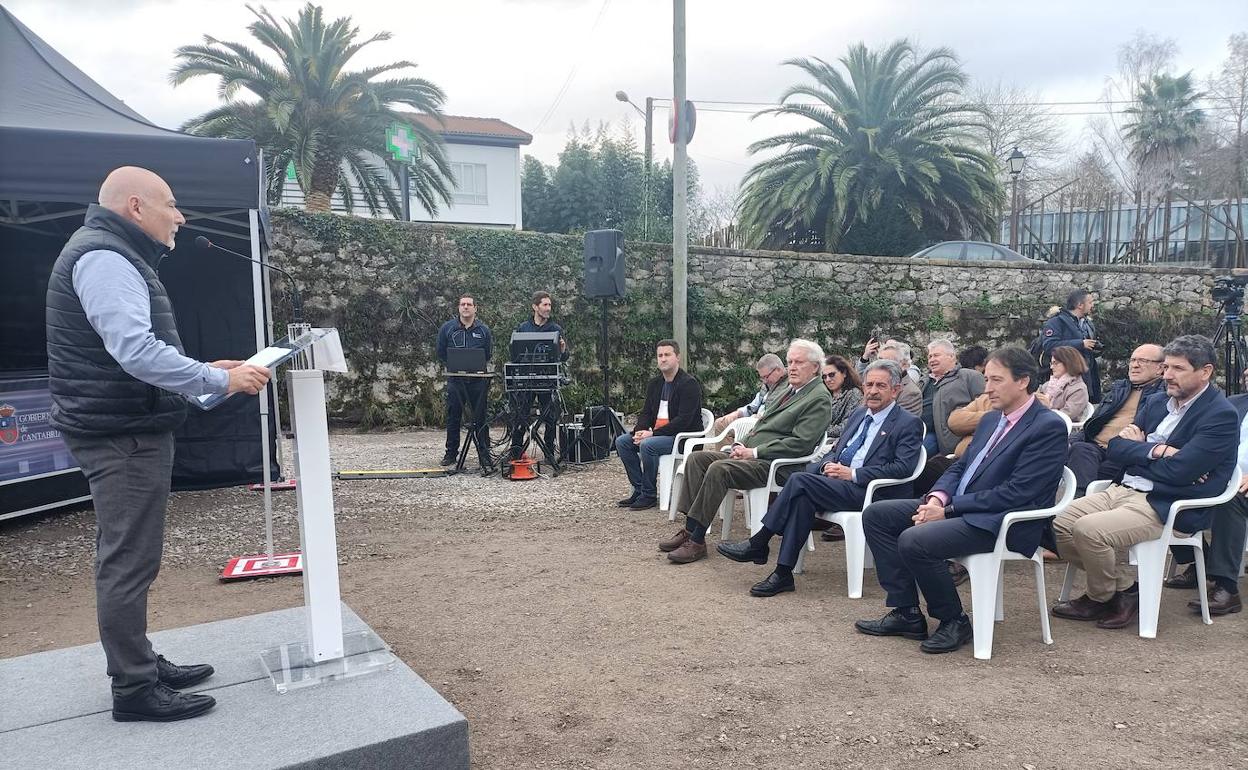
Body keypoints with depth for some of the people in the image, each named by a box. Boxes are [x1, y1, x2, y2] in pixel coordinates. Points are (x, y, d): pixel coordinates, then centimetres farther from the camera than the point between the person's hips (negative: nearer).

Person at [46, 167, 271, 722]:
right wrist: (222, 381, -20)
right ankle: (134, 690, 3)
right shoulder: (104, 258, -15)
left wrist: (206, 369, 13)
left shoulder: (113, 257, 20)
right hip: (123, 434, -11)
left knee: (125, 559, 16)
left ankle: (140, 664, 28)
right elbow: (136, 351, -26)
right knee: (129, 561, -5)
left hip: (128, 431, 11)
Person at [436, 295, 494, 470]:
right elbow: (441, 353, 8)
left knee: (480, 419, -1)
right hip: (455, 380, 1)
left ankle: (485, 457, 1)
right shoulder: (447, 328, 5)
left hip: (478, 381, -1)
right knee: (453, 418, 8)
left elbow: (489, 354, 9)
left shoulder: (484, 330, 5)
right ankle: (451, 453, 21)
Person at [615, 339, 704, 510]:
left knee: (647, 445, -31)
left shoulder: (689, 384, -12)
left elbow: (683, 420, -20)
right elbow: (646, 412, 15)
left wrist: (653, 433, -23)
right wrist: (641, 430, -9)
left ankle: (649, 495, -16)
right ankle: (638, 490, -2)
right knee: (622, 441, -4)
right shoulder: (654, 384, 13)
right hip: (657, 434, 9)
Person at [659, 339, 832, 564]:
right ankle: (690, 529, -9)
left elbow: (800, 444, -17)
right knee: (696, 458, -6)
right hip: (751, 452, 10)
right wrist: (741, 444, 5)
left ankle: (697, 541, -22)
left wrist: (754, 452, -16)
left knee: (719, 469, -29)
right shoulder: (790, 390, 22)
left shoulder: (819, 399, -7)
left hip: (775, 465, -9)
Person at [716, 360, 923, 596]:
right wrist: (829, 464, 0)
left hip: (869, 492, -7)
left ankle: (758, 544, -14)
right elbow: (836, 450, 25)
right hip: (837, 479, 7)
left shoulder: (909, 424, -1)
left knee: (800, 480, -24)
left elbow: (902, 468, -13)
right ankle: (783, 573, -24)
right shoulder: (859, 414, 21)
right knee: (803, 498, -26)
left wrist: (853, 474, -17)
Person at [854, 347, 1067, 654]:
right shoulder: (991, 419, 15)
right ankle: (907, 614, 2)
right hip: (958, 508, 9)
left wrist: (949, 510, -18)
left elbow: (1016, 493, -19)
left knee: (914, 540, -30)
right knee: (875, 514, 0)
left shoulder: (1048, 427, -12)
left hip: (1003, 523, -9)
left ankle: (954, 621, -5)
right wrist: (937, 498, -5)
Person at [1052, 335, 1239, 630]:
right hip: (1122, 489, 8)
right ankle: (1122, 586, 9)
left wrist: (1136, 448, -3)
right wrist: (1153, 450, -12)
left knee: (1088, 529, -26)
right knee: (1060, 524, -6)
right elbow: (1115, 448, 7)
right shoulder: (1157, 402, 14)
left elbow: (1177, 471, -19)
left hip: (1166, 506, -8)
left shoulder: (1221, 416, -10)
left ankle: (1101, 597, 3)